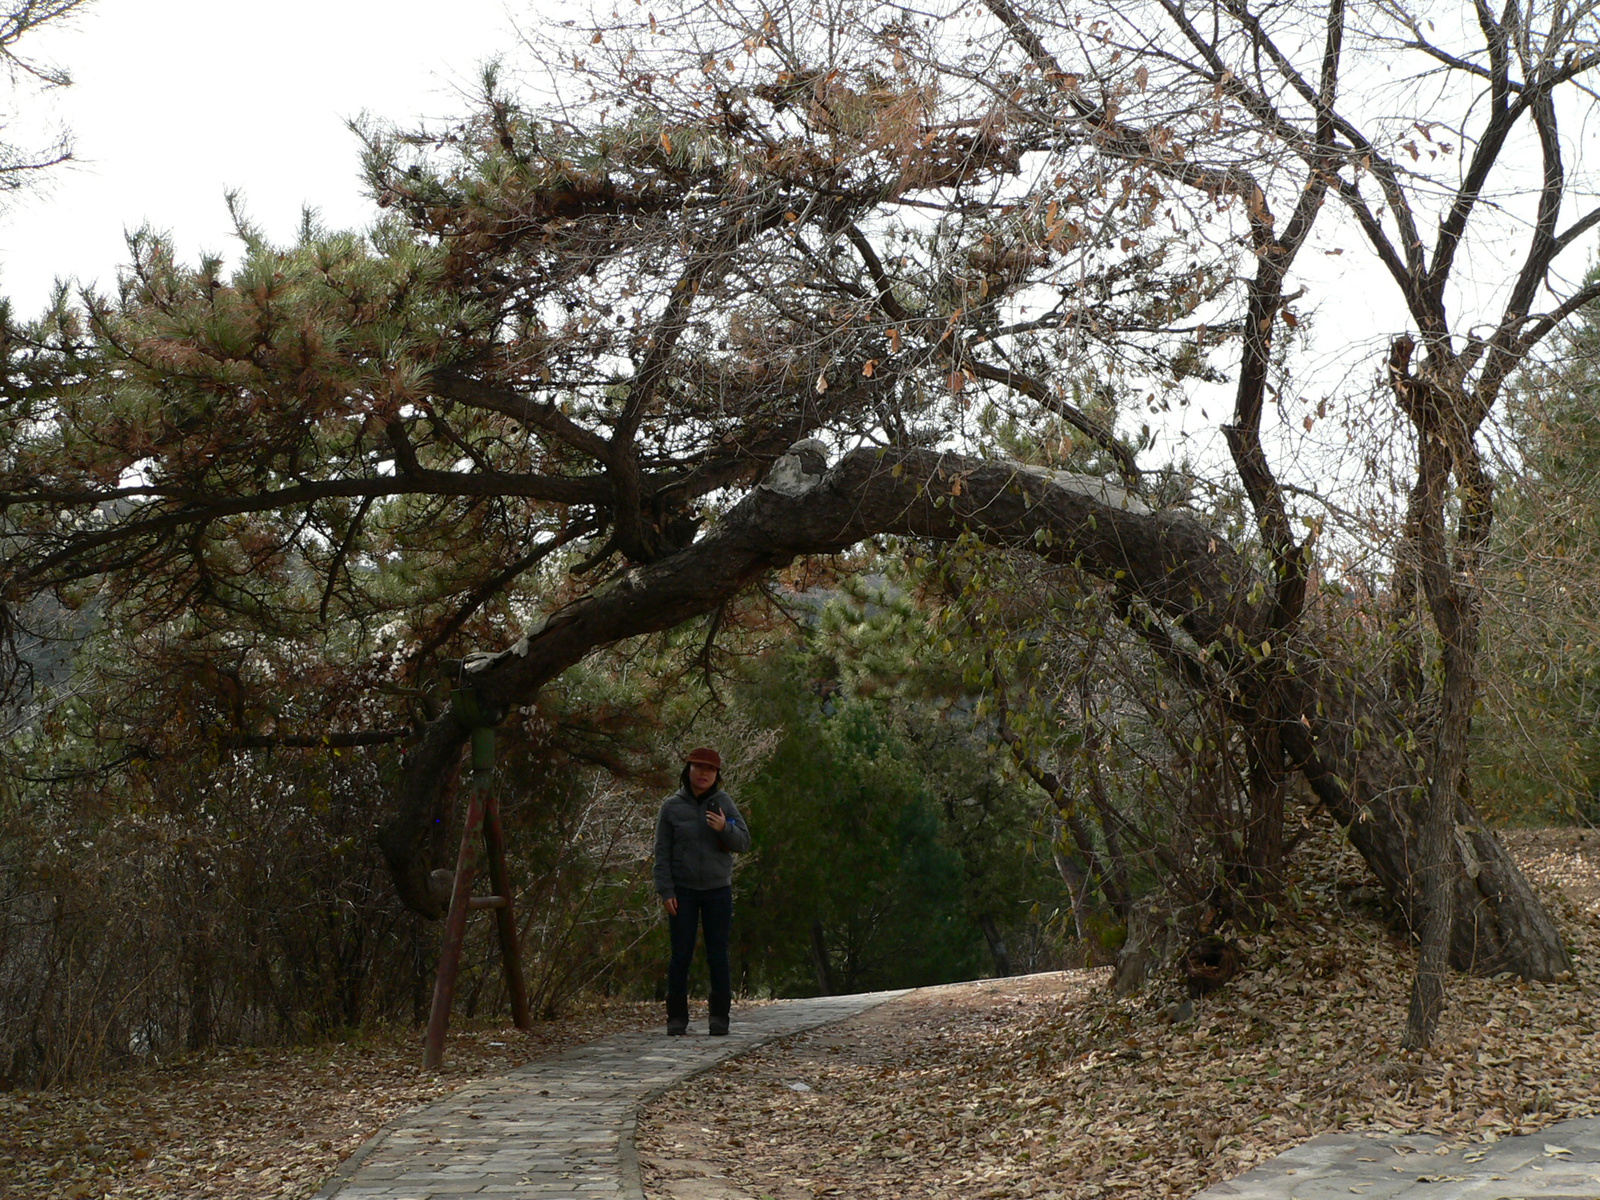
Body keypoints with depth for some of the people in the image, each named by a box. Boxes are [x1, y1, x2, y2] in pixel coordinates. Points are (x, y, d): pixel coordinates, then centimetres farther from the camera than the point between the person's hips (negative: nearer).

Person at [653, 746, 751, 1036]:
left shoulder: (723, 802, 5)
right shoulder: (671, 806, 1)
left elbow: (744, 843, 3)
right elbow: (662, 852, 1)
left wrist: (725, 828, -16)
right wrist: (665, 891, -6)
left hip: (718, 891, 1)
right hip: (683, 892, -1)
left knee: (718, 956, 2)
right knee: (681, 955, 0)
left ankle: (720, 1017, 8)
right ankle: (677, 1017, 7)